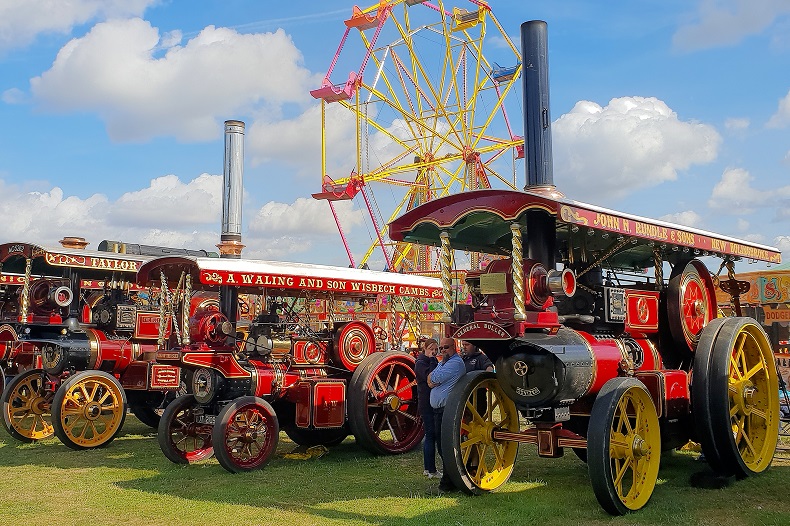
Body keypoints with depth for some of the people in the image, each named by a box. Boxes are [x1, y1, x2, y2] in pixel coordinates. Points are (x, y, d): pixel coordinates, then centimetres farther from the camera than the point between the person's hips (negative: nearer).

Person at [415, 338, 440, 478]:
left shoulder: (433, 362, 18)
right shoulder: (420, 363, -8)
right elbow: (429, 377, -24)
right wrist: (432, 360, -18)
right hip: (426, 404, -9)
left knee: (430, 435, 13)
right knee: (431, 435, -7)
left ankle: (427, 468, 21)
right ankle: (432, 471, -4)